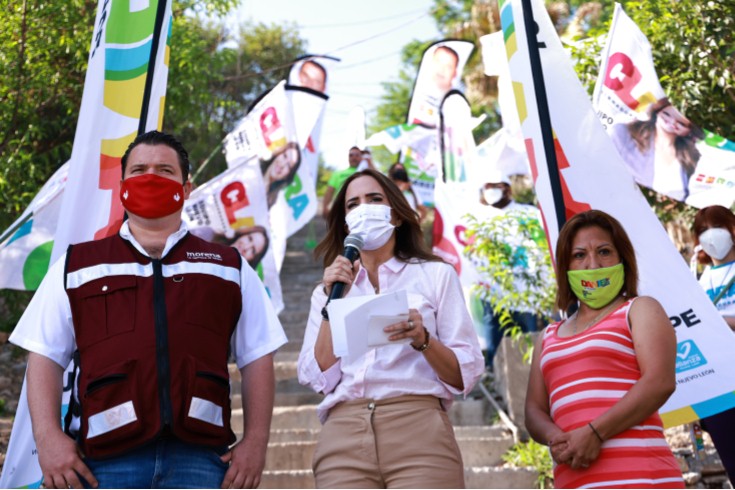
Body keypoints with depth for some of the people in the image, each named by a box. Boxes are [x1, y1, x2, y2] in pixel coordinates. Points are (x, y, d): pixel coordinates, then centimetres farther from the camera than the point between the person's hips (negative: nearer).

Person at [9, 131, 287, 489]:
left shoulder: (229, 268, 17)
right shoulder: (76, 267, 16)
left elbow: (256, 359, 13)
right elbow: (45, 356, 11)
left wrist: (255, 441, 3)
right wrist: (48, 437, -2)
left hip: (200, 457, 1)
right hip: (109, 460, 0)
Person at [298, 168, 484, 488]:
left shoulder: (436, 274, 11)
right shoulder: (327, 291, 18)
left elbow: (465, 375, 4)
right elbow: (320, 379, 7)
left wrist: (422, 340, -13)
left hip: (418, 432, -2)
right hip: (342, 439, 2)